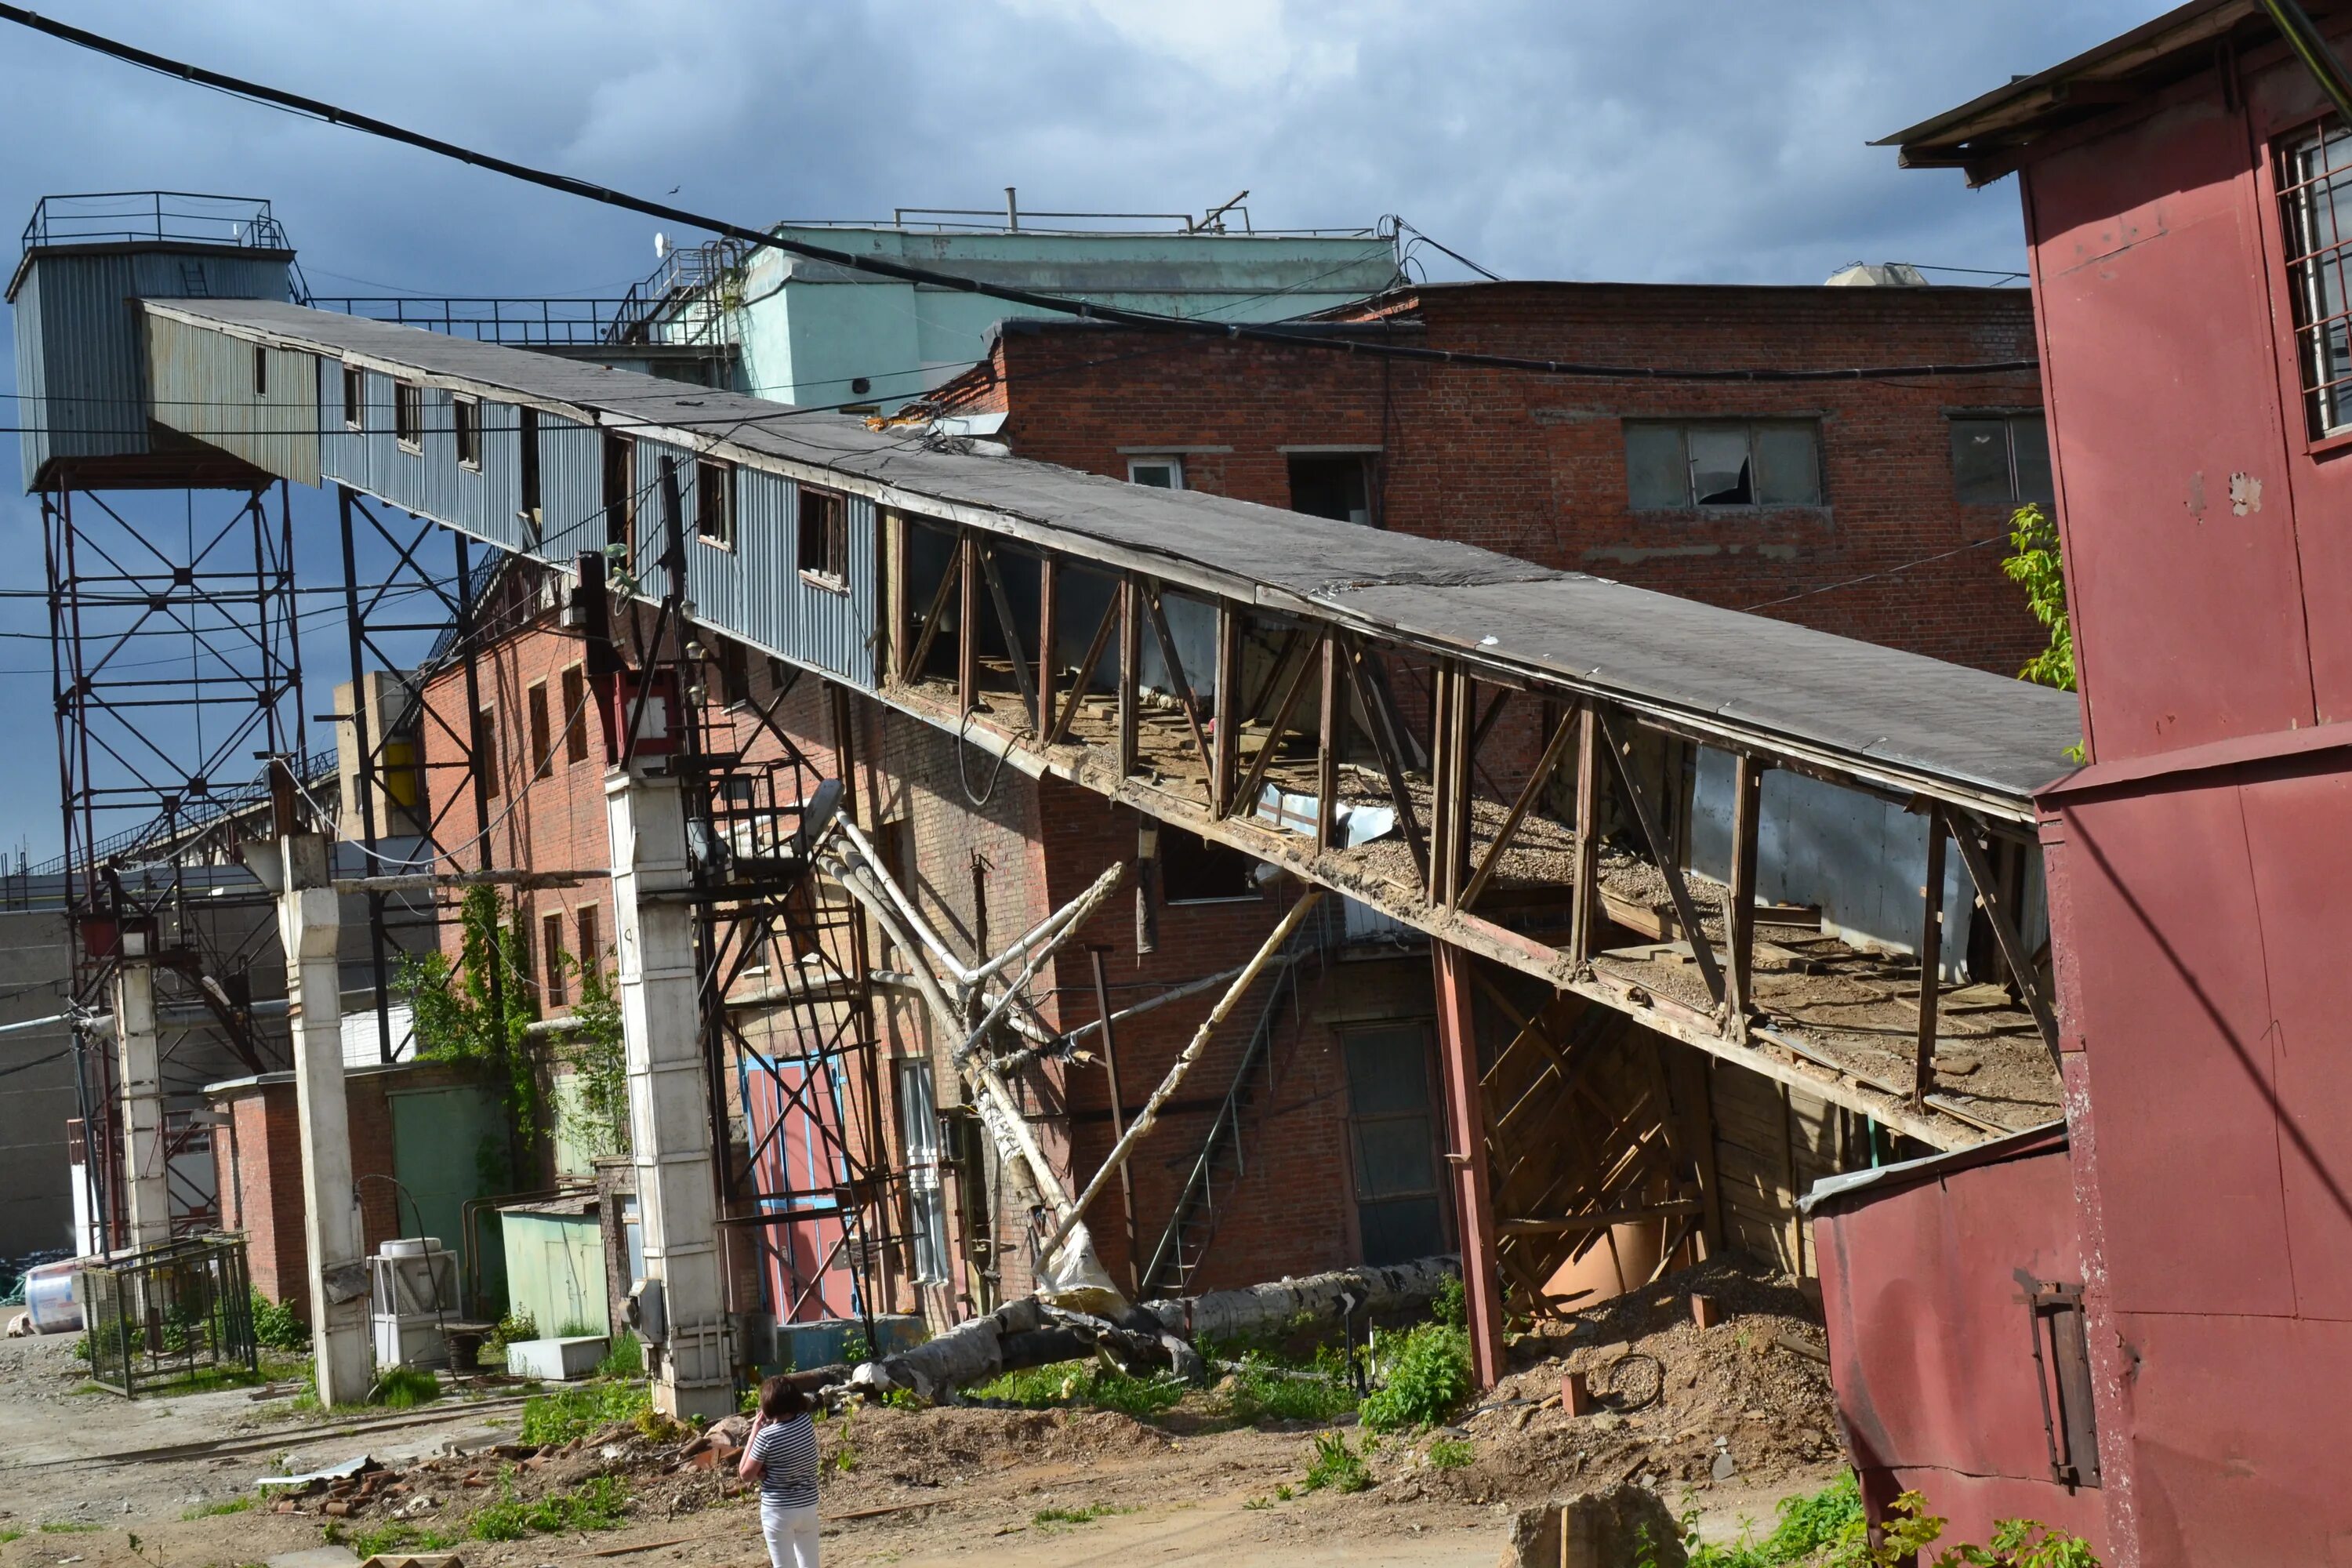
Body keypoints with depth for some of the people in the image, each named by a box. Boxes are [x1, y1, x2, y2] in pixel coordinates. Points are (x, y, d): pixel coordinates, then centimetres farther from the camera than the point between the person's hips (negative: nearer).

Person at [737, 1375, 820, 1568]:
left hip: (778, 1510, -5)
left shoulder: (766, 1436, -19)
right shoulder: (806, 1422, -5)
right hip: (808, 1506, 5)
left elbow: (745, 1474, -8)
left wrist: (754, 1432, -7)